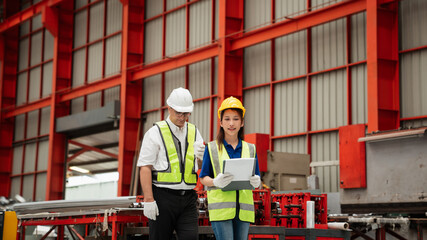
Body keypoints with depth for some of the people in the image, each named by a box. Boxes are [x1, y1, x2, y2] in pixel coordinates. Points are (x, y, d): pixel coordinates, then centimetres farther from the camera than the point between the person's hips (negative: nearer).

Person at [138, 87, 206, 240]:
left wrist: (201, 157, -11)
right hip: (163, 197, -4)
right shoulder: (155, 133, -1)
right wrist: (148, 199, -15)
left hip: (188, 198, 4)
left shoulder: (194, 132, 14)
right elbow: (145, 167, -6)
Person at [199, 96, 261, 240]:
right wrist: (216, 182, -18)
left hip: (243, 208, 3)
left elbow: (257, 178, 15)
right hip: (220, 206, -3)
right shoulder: (211, 148, 5)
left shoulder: (250, 149, 14)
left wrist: (256, 182, -9)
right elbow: (203, 178, 4)